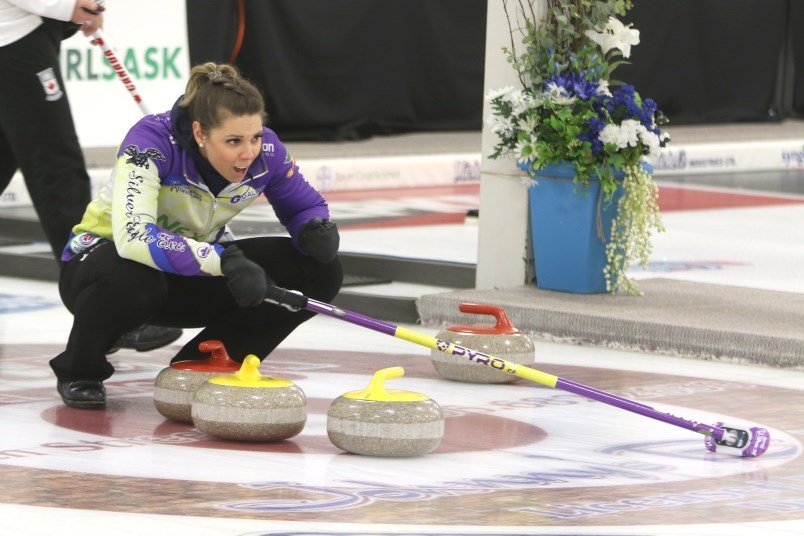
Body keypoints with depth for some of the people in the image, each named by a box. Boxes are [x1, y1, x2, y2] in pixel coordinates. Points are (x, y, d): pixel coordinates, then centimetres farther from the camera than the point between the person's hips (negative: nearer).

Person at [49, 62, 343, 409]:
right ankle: (80, 372, -10)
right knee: (131, 276, -42)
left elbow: (305, 207, 1)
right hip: (104, 260, -5)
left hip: (191, 274, 5)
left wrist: (318, 231, -24)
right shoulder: (152, 141, -32)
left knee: (321, 272, -14)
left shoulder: (266, 151, -18)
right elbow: (133, 237, -46)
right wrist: (225, 260, -53)